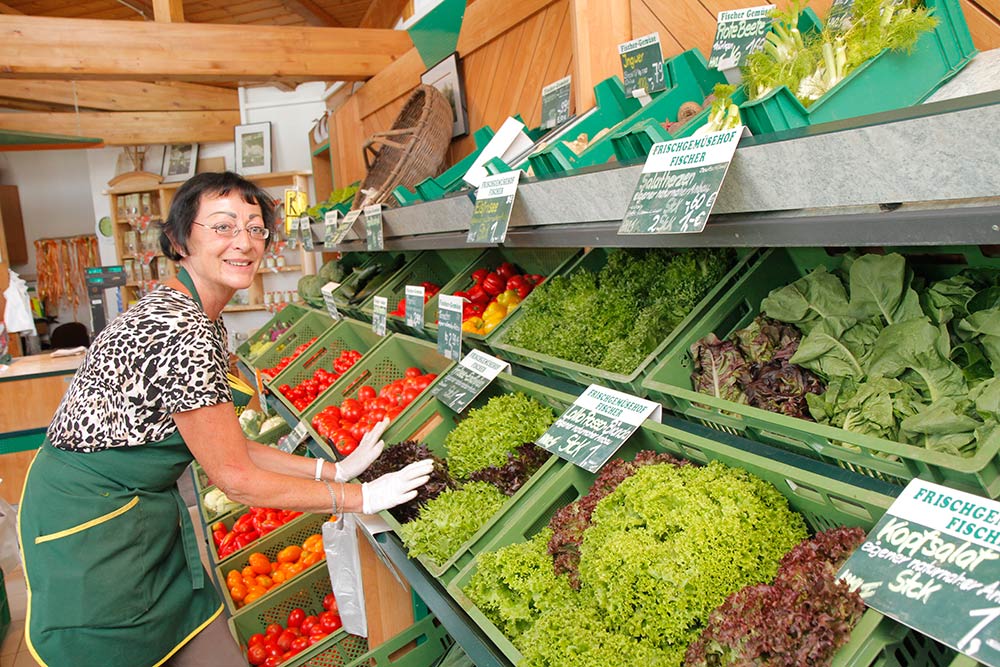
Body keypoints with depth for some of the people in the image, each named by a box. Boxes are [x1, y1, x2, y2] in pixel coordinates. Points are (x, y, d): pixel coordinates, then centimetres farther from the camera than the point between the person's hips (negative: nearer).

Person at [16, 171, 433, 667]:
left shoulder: (201, 318, 4)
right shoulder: (184, 333, -26)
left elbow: (223, 444, 6)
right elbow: (236, 478, -20)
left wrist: (333, 469, 3)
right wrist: (359, 498, -14)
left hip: (139, 512, 9)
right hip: (90, 524, -9)